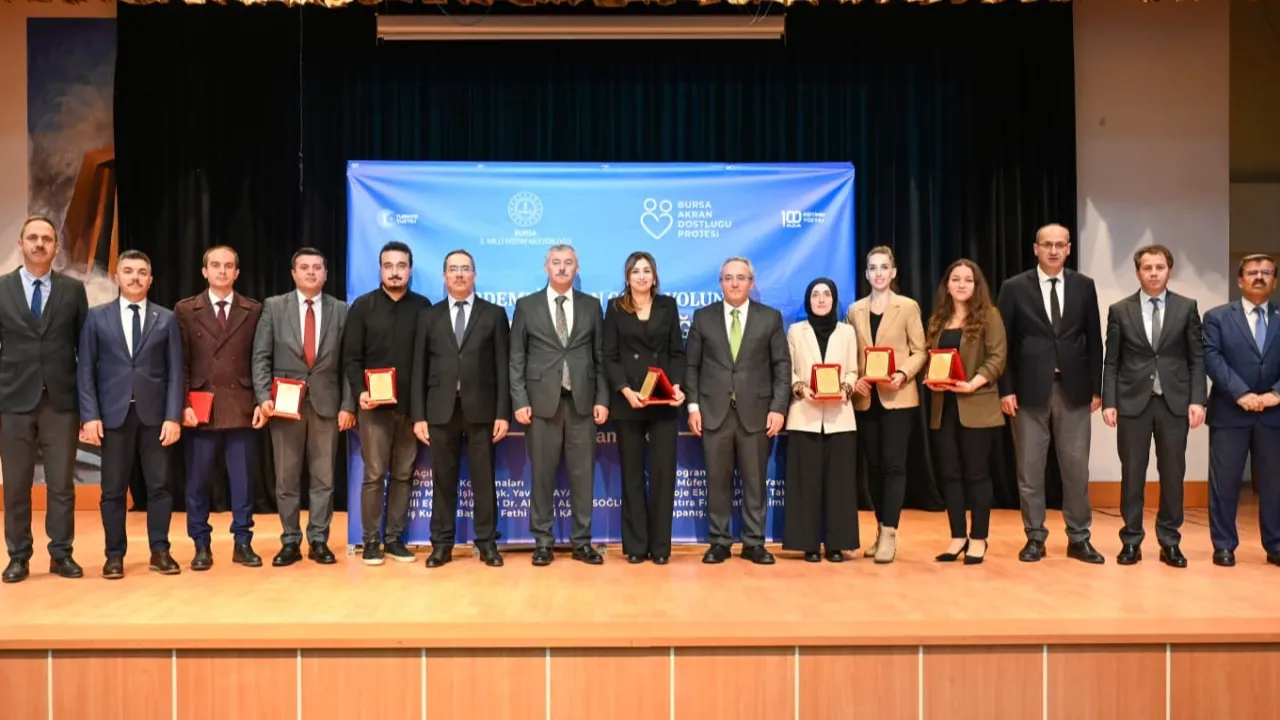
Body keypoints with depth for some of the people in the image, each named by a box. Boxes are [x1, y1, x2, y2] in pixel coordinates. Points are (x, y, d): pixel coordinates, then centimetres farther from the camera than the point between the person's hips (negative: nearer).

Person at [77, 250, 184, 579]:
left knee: (159, 485, 3)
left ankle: (160, 551, 12)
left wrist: (173, 416, -6)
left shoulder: (166, 319, 7)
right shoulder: (97, 317, 6)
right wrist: (90, 415, -7)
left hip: (154, 413, 0)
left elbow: (175, 372, 3)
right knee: (113, 488, 4)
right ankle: (115, 554, 14)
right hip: (113, 413, 0)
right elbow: (86, 370, 3)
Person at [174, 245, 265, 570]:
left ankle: (243, 543, 15)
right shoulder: (185, 310, 5)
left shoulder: (254, 310, 7)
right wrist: (183, 405, -7)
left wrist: (262, 401, -3)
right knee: (197, 481, 6)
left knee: (242, 480, 5)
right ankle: (201, 546, 16)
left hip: (241, 408, 0)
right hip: (200, 409, 0)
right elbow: (181, 363, 2)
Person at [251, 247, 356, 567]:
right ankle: (290, 542, 15)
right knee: (286, 478, 6)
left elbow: (348, 362, 3)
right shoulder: (274, 306, 5)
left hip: (326, 403, 0)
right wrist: (263, 396, -11)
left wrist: (348, 405, -4)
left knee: (323, 478, 5)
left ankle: (318, 541, 14)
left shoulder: (341, 310, 5)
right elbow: (261, 357, 1)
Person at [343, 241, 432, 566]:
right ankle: (371, 540, 10)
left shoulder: (423, 307, 7)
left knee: (403, 475, 6)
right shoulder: (362, 306, 4)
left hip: (411, 405, 2)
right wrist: (359, 392, -13)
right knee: (374, 475, 1)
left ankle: (395, 538, 14)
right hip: (374, 406, -1)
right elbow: (351, 357, 1)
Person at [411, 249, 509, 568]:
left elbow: (503, 366, 1)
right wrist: (418, 415, -1)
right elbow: (419, 368, 6)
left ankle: (487, 543, 12)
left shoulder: (494, 314, 6)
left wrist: (503, 413, -6)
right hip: (441, 409, 1)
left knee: (484, 479, 3)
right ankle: (442, 544, 14)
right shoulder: (428, 316, 10)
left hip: (481, 408, -1)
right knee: (443, 479, 6)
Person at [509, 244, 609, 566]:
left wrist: (602, 399, 0)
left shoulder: (591, 305, 10)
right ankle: (543, 541, 13)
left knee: (583, 474, 4)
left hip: (582, 401, 1)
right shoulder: (526, 305, 6)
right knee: (542, 474, 4)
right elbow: (517, 359, 3)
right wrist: (520, 400, -6)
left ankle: (582, 541, 12)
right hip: (542, 401, -1)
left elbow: (600, 356, 8)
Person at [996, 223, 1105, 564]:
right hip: (1030, 389, -1)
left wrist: (1096, 388, 3)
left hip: (1074, 389, 2)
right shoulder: (1015, 287, 1)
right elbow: (1003, 342, 0)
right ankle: (1035, 537, 15)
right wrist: (1006, 389, -6)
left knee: (1076, 468, 5)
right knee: (1030, 469, 4)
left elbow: (1094, 340, 8)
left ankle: (1079, 538, 17)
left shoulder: (1084, 286, 7)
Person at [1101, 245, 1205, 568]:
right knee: (1132, 474, 3)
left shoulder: (1187, 307, 6)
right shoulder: (1119, 310, 5)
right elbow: (1111, 362, 3)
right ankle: (1131, 541, 12)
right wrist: (1109, 402, -4)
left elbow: (1197, 359, 4)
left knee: (1172, 474, 5)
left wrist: (1197, 400, -5)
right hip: (1133, 402, 0)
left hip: (1175, 402, 1)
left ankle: (1170, 542, 15)